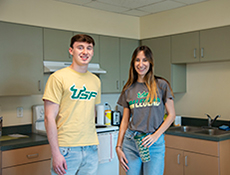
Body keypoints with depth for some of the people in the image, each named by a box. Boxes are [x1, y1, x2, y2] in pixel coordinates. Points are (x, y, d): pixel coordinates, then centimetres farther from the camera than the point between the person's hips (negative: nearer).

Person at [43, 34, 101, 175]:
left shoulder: (95, 80, 10)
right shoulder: (58, 77, -7)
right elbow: (50, 117, -10)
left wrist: (92, 143, 11)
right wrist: (55, 153, -13)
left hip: (91, 148, 5)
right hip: (67, 148, -5)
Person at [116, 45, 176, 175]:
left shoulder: (161, 85, -1)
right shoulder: (128, 89, 7)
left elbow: (172, 115, -1)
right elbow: (125, 120, 9)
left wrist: (156, 135, -11)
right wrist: (118, 147, 5)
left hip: (155, 143, -2)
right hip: (131, 142, 2)